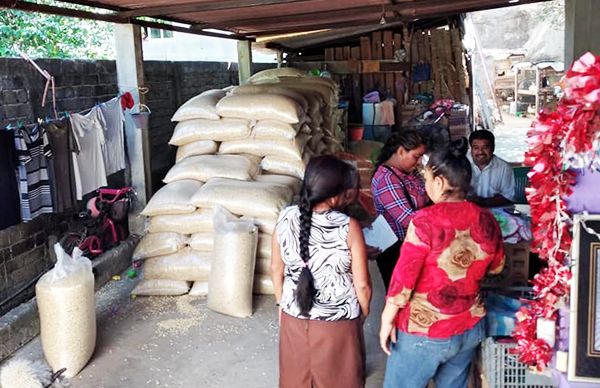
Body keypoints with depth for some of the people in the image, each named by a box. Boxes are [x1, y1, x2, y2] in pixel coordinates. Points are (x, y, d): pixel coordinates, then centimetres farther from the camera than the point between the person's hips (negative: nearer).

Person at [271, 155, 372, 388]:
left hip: (294, 317, 3)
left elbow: (276, 269, 1)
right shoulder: (348, 228, -22)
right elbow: (362, 284, -15)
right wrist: (364, 313, 5)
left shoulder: (286, 218, -11)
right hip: (337, 323, -3)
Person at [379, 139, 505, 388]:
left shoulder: (426, 220, -20)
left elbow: (404, 276, -18)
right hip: (470, 328, 6)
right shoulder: (486, 219, -3)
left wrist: (387, 320, -7)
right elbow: (496, 266, 14)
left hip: (424, 332, -5)